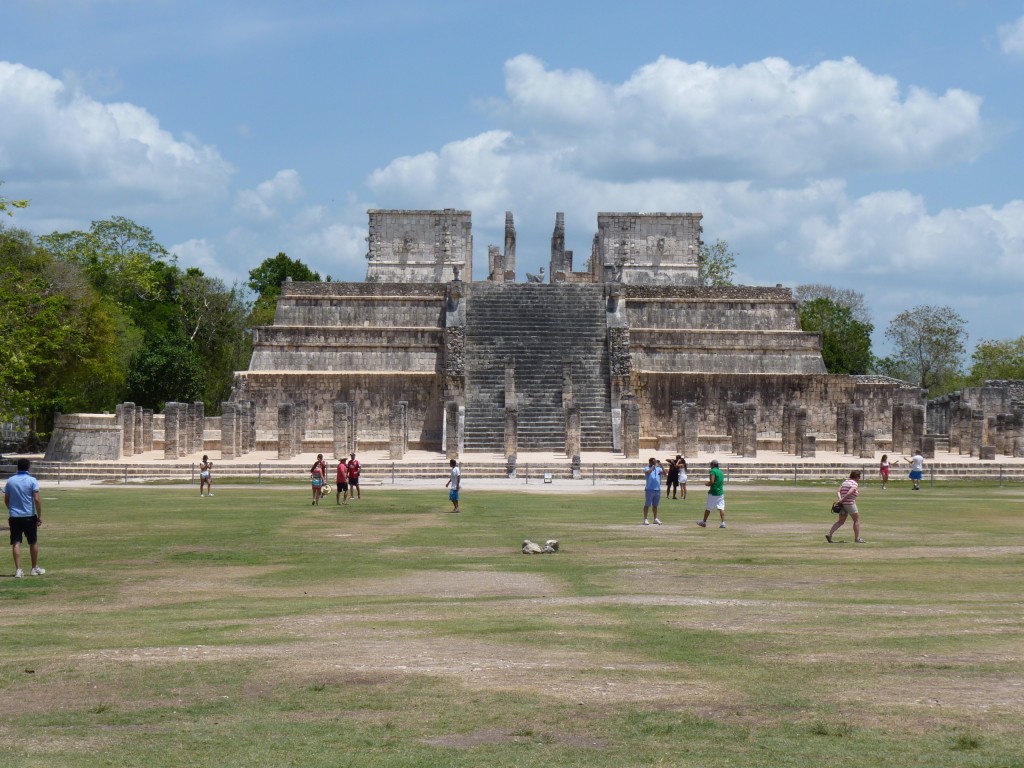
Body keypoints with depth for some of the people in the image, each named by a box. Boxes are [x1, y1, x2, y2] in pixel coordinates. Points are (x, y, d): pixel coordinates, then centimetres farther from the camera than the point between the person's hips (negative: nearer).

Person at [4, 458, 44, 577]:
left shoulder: (10, 481, 3)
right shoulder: (32, 480, -7)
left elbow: (6, 500, 10)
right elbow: (36, 500, -13)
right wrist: (40, 516, -7)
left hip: (14, 517, 2)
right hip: (29, 516, -2)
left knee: (16, 543, 1)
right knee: (33, 542, 13)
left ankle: (18, 570, -8)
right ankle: (35, 568, 21)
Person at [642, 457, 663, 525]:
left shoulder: (658, 468, 9)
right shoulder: (647, 468, -2)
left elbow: (664, 473, -5)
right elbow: (648, 472, -24)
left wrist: (661, 466, -16)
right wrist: (654, 466, -22)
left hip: (657, 489, 4)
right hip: (649, 489, -4)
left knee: (655, 505, 12)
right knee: (647, 505, -2)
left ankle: (655, 519, 20)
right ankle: (645, 519, -1)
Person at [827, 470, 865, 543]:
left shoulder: (845, 482, 16)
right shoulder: (854, 483, -8)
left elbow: (838, 491, 8)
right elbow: (850, 492, -24)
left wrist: (840, 498, -5)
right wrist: (842, 499, -16)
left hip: (843, 504, 7)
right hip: (850, 503, -7)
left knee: (841, 521, 11)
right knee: (857, 519, 6)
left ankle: (829, 534, 0)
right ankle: (857, 538, 6)